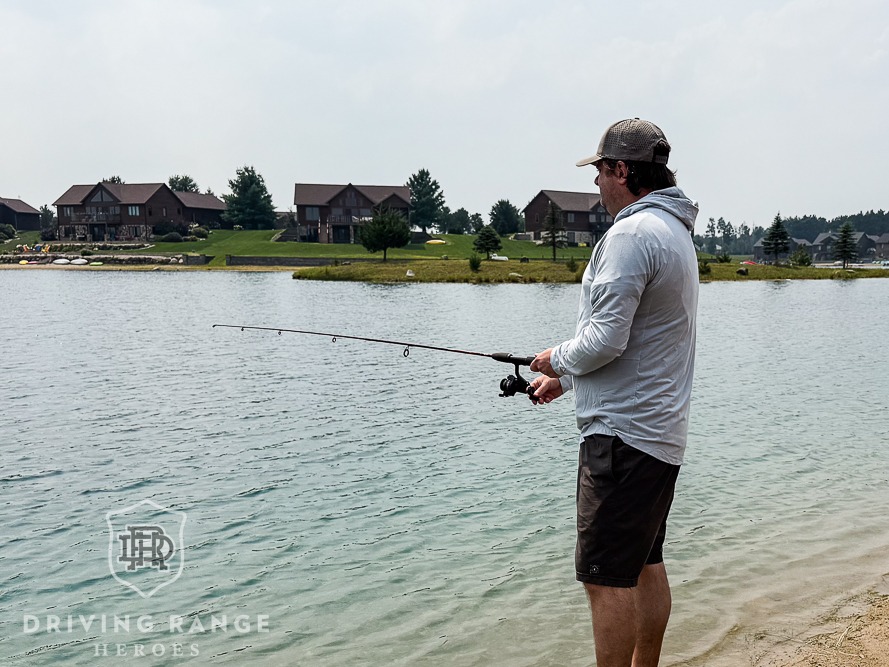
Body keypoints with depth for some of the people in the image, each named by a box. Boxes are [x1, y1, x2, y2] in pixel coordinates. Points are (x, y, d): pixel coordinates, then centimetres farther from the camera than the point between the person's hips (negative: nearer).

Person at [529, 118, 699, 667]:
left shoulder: (631, 234, -16)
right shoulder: (677, 232, 17)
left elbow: (605, 339, -22)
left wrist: (557, 358, -2)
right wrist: (566, 380, 20)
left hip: (624, 434, -11)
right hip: (662, 432, 11)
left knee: (607, 576, -4)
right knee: (646, 564, 18)